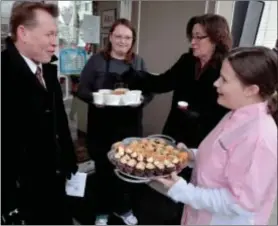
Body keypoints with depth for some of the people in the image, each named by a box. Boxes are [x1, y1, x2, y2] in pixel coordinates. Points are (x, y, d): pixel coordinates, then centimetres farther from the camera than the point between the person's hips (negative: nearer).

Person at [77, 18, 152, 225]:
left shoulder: (139, 62, 6)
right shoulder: (97, 60, -2)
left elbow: (149, 91, 5)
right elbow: (82, 89, -2)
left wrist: (141, 99, -17)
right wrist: (94, 98, -22)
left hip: (130, 126, 2)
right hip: (102, 126, -2)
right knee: (103, 169, 11)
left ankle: (123, 208, 39)